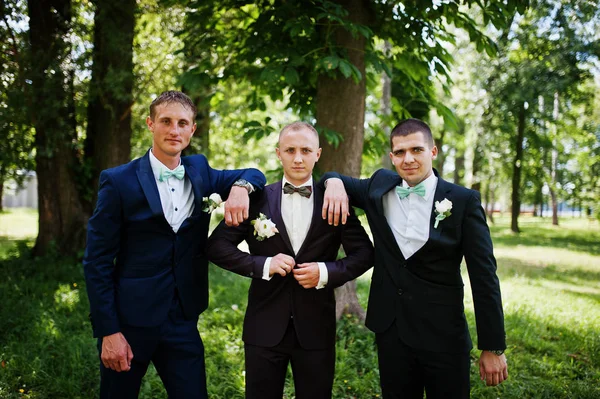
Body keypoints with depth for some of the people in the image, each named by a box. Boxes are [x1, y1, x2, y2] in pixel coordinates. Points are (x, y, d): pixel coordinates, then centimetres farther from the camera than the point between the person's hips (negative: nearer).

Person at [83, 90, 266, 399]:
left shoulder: (199, 172, 6)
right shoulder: (119, 181, -7)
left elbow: (254, 175, 16)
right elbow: (97, 261, -7)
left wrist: (240, 187, -9)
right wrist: (108, 332, -12)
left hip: (183, 319, 3)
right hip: (129, 320, -3)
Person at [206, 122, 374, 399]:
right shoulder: (257, 199, -2)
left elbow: (364, 253, 2)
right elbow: (216, 246, -3)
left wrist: (326, 272, -14)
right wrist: (262, 264, -16)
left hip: (316, 328, 0)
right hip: (265, 327, 0)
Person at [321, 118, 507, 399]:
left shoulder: (463, 201, -8)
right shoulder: (380, 187, 2)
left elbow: (484, 277, -7)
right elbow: (337, 181, 19)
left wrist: (493, 347, -7)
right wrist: (334, 182, -7)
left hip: (444, 337, -3)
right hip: (391, 332, 3)